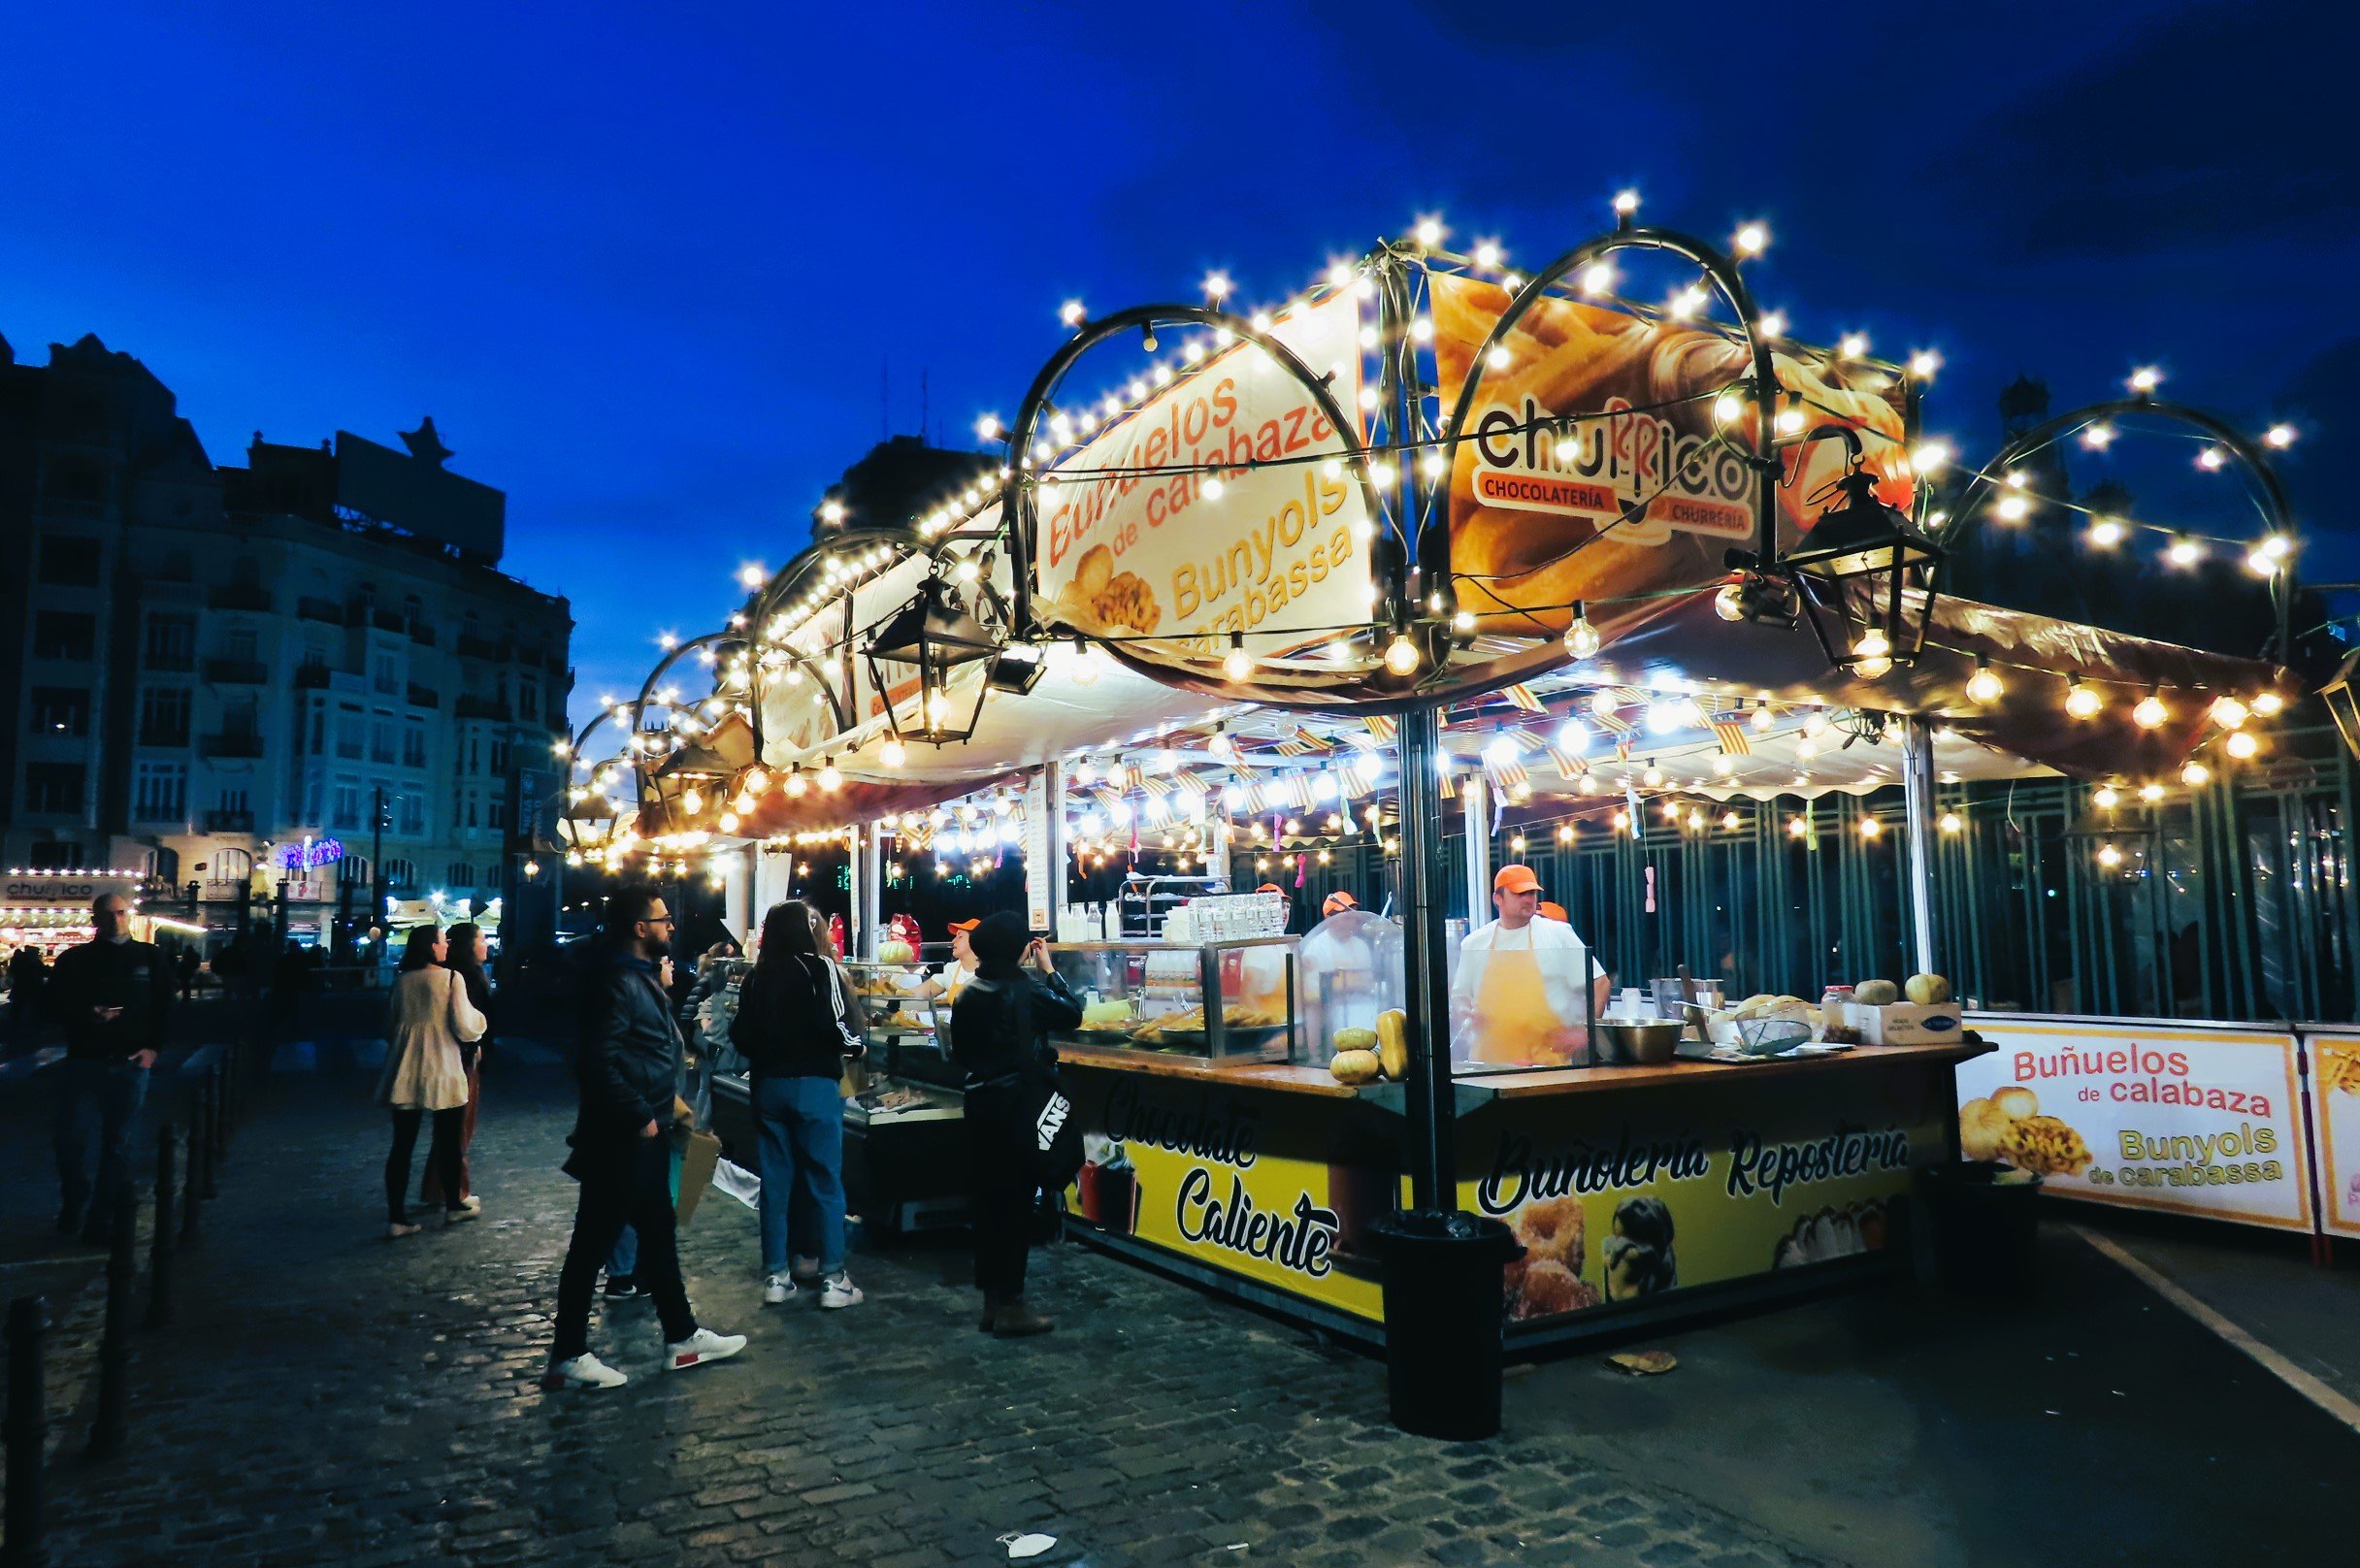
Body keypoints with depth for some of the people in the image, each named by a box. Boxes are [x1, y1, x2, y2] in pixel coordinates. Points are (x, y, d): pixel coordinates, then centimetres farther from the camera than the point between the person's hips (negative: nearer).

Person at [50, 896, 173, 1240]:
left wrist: (153, 1047, -2)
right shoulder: (74, 960, 4)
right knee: (73, 1142, -1)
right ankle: (73, 1208, 21)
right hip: (83, 1062, 0)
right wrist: (88, 1016, -15)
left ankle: (102, 1218, 10)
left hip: (130, 1065, 0)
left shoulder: (149, 958, 6)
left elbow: (165, 1007, 8)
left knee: (118, 1147, 2)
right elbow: (54, 1004, 3)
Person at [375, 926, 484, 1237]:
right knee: (448, 1142, 12)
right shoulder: (451, 979, -10)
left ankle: (396, 1218, 5)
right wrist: (478, 1018, 8)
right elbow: (465, 1027, -12)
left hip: (405, 1075, 4)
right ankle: (454, 1205, 25)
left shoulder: (401, 982, 4)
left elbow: (389, 1028, 15)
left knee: (402, 1146, 5)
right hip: (443, 1074, -4)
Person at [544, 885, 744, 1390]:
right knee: (594, 1243, 1)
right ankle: (568, 1357, 13)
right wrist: (640, 1116, -21)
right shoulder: (617, 982, -19)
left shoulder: (640, 977, 14)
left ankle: (682, 1338, 28)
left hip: (643, 1137, 11)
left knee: (659, 1235, 17)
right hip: (618, 1140, -11)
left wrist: (662, 1099, 14)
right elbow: (598, 1061, -26)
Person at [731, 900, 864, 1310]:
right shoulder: (819, 969, -8)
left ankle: (776, 1276, 16)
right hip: (814, 1084, -5)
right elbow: (837, 1027, -16)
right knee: (825, 1180, 1)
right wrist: (856, 1046, 3)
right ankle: (832, 1277, 3)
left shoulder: (755, 978, 8)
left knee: (775, 1181, 11)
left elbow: (740, 1036, 8)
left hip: (767, 1086, 5)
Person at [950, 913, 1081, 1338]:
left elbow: (960, 1052, 12)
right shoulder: (1026, 989, -13)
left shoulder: (967, 996, 6)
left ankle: (993, 1299, 22)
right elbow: (1072, 1014, -2)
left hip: (980, 1103, 7)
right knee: (1017, 1200, 0)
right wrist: (1048, 969, 6)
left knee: (989, 1199, 13)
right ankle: (1011, 1306, 4)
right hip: (1018, 1104, -7)